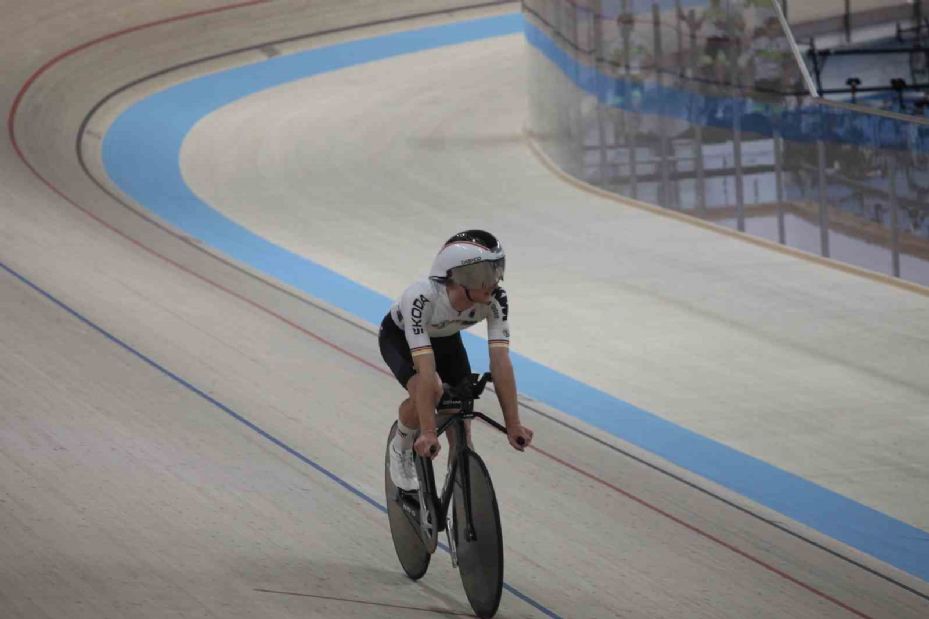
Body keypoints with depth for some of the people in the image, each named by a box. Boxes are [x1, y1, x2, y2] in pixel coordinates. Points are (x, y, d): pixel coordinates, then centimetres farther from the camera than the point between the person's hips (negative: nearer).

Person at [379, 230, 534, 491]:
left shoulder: (495, 300, -33)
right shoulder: (422, 298, -44)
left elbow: (500, 361, -34)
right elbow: (426, 368, -48)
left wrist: (513, 424, -38)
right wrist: (429, 433, -51)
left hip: (446, 339, 4)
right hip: (400, 337, -4)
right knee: (430, 390, -33)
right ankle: (402, 449, -3)